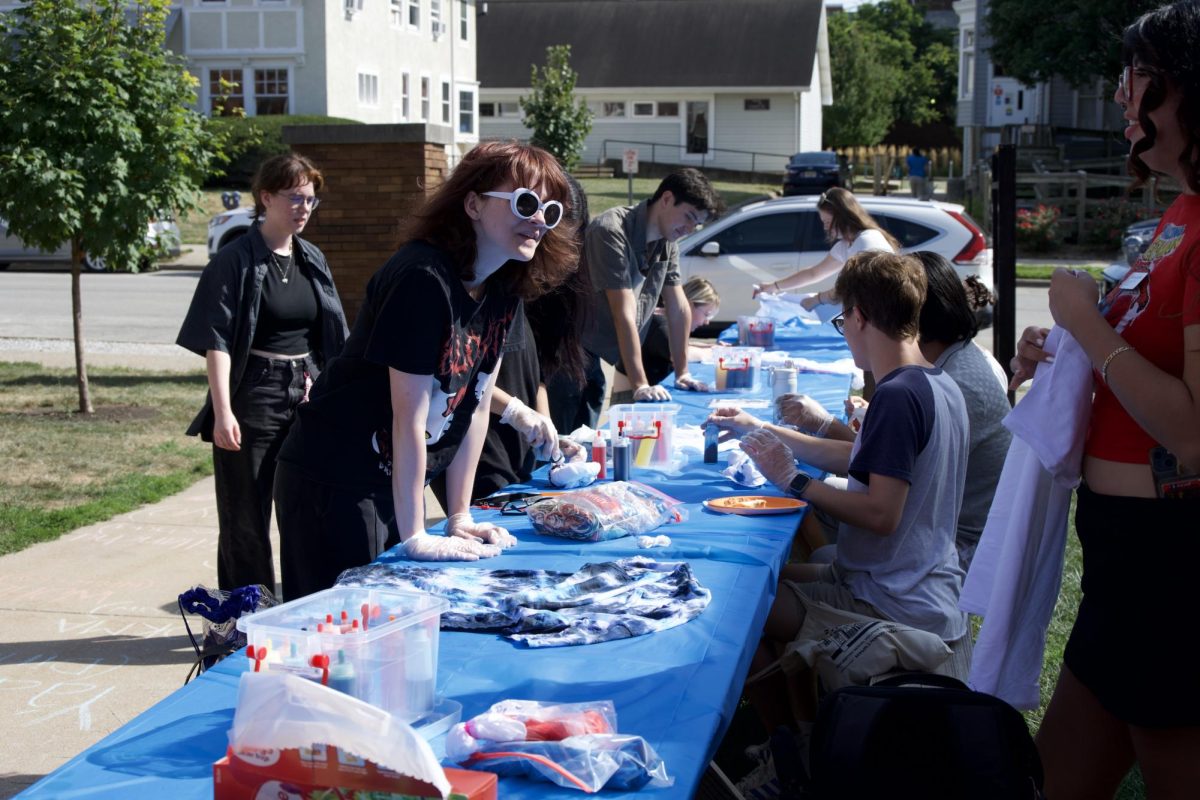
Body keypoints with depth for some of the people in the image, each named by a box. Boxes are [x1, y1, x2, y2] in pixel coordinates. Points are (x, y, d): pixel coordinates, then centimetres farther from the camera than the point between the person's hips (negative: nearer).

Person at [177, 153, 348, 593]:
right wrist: (223, 412, -19)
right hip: (253, 398, -6)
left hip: (307, 395, 6)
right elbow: (217, 340, -12)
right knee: (246, 520, 3)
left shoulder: (313, 260, 10)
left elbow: (331, 339, 16)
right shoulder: (237, 260, -8)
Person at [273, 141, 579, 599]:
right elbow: (409, 416, -23)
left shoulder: (504, 288, 2)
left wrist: (460, 517, 5)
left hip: (394, 486, 8)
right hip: (333, 483, -8)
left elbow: (476, 407, 5)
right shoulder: (423, 279, -24)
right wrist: (415, 538, -20)